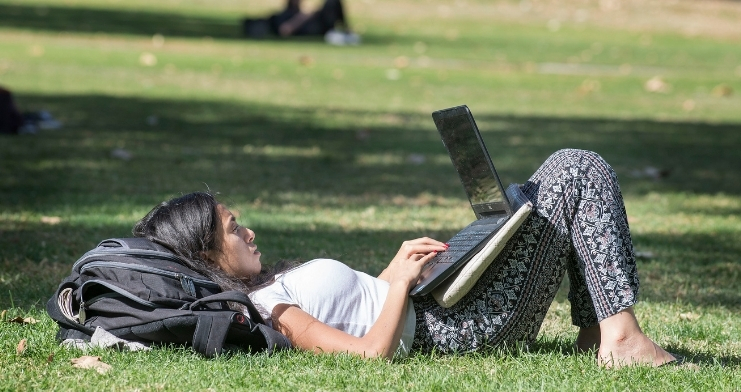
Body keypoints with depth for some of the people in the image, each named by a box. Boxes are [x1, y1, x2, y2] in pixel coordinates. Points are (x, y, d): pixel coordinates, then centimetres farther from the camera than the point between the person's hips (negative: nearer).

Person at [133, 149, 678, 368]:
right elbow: (371, 351, -30)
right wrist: (402, 281, -21)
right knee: (581, 173, -7)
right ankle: (618, 334, -9)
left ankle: (595, 329, 11)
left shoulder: (259, 290, 9)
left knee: (572, 169, 16)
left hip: (443, 302, 10)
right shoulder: (269, 313, -22)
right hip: (466, 327, -10)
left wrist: (397, 267, 6)